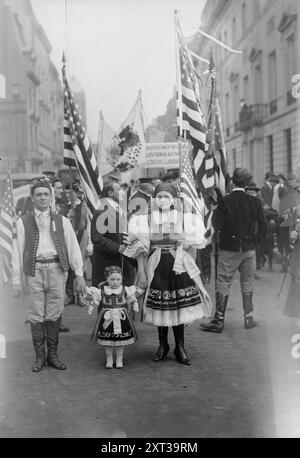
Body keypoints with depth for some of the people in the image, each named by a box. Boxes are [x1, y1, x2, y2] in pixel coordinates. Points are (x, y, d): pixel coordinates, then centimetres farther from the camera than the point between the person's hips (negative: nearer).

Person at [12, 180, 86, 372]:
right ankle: (40, 355, 15)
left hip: (57, 270, 1)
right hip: (34, 270, -1)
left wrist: (79, 274, 1)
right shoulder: (23, 222, 6)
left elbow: (73, 247, 8)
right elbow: (18, 251, 6)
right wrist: (17, 279, 1)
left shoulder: (62, 221, 9)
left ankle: (53, 354, 17)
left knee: (54, 314, 5)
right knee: (37, 315, 2)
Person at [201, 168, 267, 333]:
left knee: (223, 283, 2)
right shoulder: (255, 202, -1)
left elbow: (216, 226, -12)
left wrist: (214, 211, 6)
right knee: (247, 283, 15)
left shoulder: (225, 201, -10)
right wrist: (255, 241, 11)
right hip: (248, 249, 3)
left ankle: (219, 321, 2)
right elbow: (263, 226, -1)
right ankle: (249, 318, 20)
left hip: (229, 250, -3)